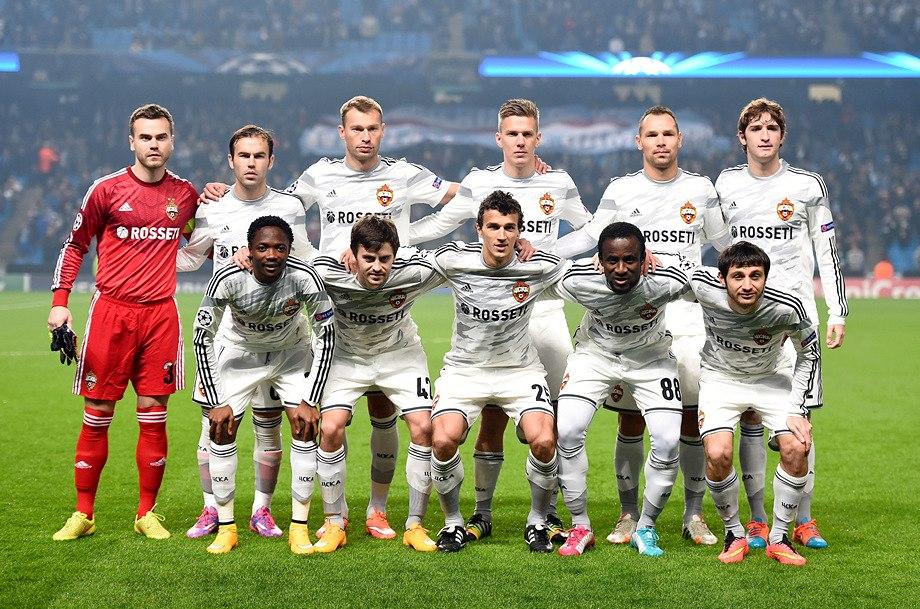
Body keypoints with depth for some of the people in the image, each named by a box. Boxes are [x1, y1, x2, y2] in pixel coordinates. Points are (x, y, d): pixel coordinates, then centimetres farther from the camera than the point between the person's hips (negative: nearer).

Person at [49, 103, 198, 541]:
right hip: (111, 311, -2)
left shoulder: (185, 193, 8)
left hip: (161, 313, 2)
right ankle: (83, 514, 12)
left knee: (153, 417, 3)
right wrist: (59, 302, 0)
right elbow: (75, 246, 7)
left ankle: (147, 514, 14)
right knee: (97, 416, 1)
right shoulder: (106, 189, 0)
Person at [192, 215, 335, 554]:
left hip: (291, 353, 0)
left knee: (306, 429, -11)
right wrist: (216, 403, -21)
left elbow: (326, 336, -20)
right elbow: (202, 338, -20)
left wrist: (310, 401, -22)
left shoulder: (303, 277, -32)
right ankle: (226, 527, 7)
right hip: (242, 352, 0)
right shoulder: (229, 279, -31)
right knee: (222, 432, -5)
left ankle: (299, 528, -1)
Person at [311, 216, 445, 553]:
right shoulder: (328, 271, -31)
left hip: (400, 354, 1)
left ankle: (415, 525, 2)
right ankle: (334, 525, 2)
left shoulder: (416, 270, -29)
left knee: (423, 428, -14)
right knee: (331, 429, -16)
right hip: (347, 356, 0)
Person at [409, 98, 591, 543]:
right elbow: (439, 225, 12)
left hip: (545, 312, 1)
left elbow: (590, 229, 23)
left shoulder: (558, 183, 6)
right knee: (493, 419, -1)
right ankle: (482, 514, 10)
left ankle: (548, 515, 12)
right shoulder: (479, 182, 2)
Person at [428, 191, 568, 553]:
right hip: (464, 370, 0)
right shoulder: (453, 260, -13)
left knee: (544, 442, -22)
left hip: (520, 370, 0)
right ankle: (453, 523, 2)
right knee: (443, 440, -23)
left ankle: (537, 522, 4)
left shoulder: (540, 267, -12)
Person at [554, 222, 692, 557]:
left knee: (668, 442, -14)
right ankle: (580, 527, 1)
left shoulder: (668, 281, -31)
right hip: (595, 352, 0)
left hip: (650, 356, 0)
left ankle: (646, 527, 10)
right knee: (567, 431, -18)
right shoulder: (577, 280, -30)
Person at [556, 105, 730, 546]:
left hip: (687, 315, 1)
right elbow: (591, 236, 13)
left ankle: (694, 514, 12)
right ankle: (629, 514, 14)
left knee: (694, 416, -2)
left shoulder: (700, 189, 7)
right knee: (630, 420, 0)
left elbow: (724, 241, 19)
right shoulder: (620, 190, 4)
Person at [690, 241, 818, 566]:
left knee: (796, 449, -19)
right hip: (720, 378, -1)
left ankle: (778, 538, 2)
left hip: (770, 379, 1)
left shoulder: (788, 308, -27)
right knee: (718, 454, -23)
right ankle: (734, 535, 1)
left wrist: (797, 411, -11)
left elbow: (809, 355, -8)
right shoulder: (704, 286, -29)